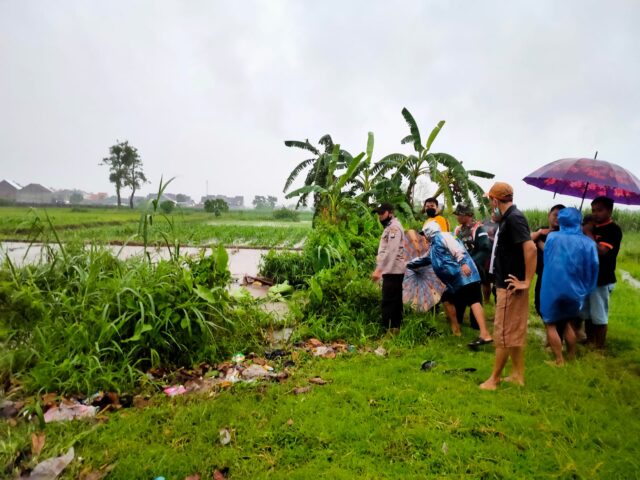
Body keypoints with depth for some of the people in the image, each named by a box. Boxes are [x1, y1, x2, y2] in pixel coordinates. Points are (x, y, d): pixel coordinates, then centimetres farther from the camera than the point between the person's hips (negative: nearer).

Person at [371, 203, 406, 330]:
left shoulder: (394, 227, -12)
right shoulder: (389, 227, 20)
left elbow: (391, 251, -22)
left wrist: (378, 269, -25)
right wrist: (379, 269, 17)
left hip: (393, 271, -10)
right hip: (392, 271, 10)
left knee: (388, 303, -10)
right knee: (395, 302, 13)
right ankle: (395, 328, 20)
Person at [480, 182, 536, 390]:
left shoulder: (513, 218, -19)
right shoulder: (508, 217, 11)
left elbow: (530, 248, -28)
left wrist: (527, 281, -24)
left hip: (510, 287, -10)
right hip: (507, 285, 10)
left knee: (503, 333, 0)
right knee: (515, 332, 16)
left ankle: (494, 379, 11)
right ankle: (517, 375, 28)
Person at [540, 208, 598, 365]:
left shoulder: (552, 237, -7)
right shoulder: (588, 243, -6)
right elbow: (593, 270, 1)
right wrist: (586, 290, 14)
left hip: (552, 289, -3)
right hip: (575, 291, 3)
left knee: (551, 324, 8)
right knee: (567, 322, 22)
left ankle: (559, 360, 6)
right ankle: (571, 356, 29)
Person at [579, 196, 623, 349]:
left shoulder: (613, 229, -11)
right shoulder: (594, 228, 12)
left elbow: (601, 251, -25)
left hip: (602, 280, -8)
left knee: (599, 315, 0)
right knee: (586, 314, 15)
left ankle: (599, 348, 11)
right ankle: (589, 343, 27)